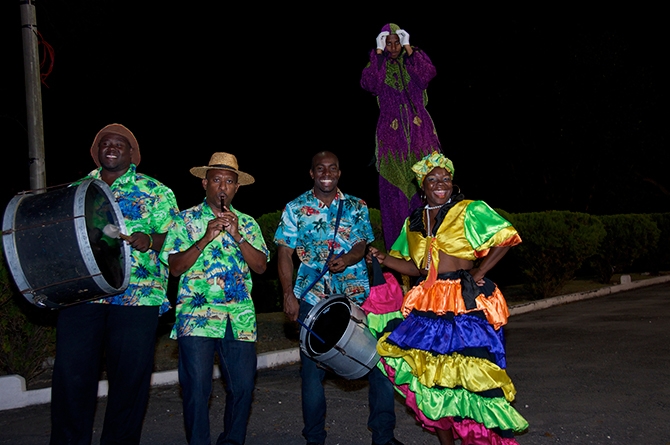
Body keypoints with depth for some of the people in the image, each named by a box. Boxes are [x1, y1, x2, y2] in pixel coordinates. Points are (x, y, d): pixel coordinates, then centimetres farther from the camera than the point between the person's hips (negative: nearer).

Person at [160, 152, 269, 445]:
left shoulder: (247, 223, 15)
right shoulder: (186, 220, 7)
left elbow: (261, 266, 3)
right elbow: (175, 267, -3)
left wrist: (237, 235, -9)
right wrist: (205, 238, -14)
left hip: (240, 319, 3)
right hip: (197, 315, -3)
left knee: (243, 386, 1)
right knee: (197, 388, -7)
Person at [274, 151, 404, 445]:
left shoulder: (357, 207, 10)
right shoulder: (295, 208, 6)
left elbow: (363, 244, 0)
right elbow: (284, 254, 3)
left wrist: (346, 258, -22)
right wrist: (288, 294, -6)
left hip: (358, 297, 1)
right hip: (312, 298, -1)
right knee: (313, 368, 3)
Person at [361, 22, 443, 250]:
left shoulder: (416, 60, 10)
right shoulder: (378, 66, 10)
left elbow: (427, 74, -12)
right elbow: (368, 83, -11)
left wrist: (409, 50, -8)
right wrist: (379, 54, -7)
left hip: (418, 129, 0)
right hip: (391, 132, 0)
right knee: (393, 182, -4)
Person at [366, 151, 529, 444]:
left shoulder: (470, 211, -1)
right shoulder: (413, 222, 15)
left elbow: (506, 238, -5)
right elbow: (416, 267, 16)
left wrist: (479, 272, -10)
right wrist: (384, 259, 1)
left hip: (466, 303, -5)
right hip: (427, 306, 5)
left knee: (468, 374, -7)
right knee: (431, 373, 4)